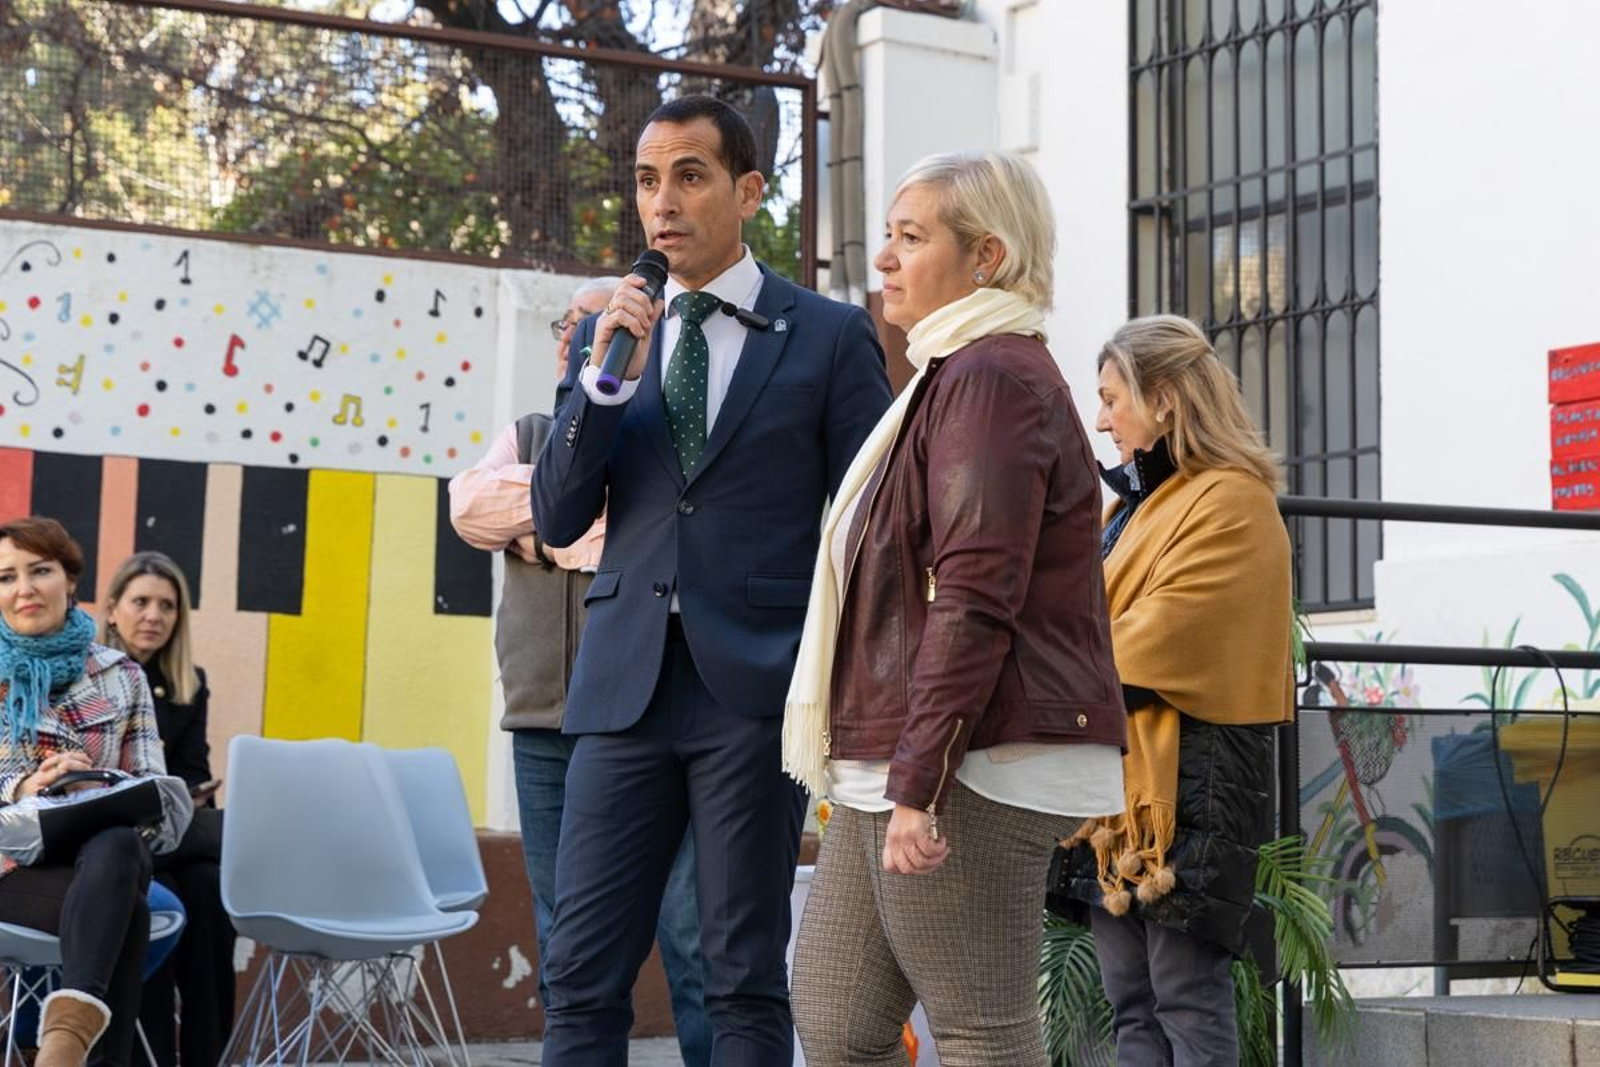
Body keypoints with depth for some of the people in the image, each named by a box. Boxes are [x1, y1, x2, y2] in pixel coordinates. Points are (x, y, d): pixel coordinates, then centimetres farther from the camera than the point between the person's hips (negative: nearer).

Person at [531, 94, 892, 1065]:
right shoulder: (611, 334, 13)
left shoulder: (830, 336, 3)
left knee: (745, 978, 4)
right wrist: (604, 375, -6)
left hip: (755, 688, -3)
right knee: (582, 975, 3)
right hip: (627, 683, 3)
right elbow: (556, 519, 7)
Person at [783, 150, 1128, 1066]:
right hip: (896, 762, 11)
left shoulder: (990, 378, -12)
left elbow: (973, 602, -20)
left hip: (973, 768, -11)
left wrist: (919, 783, -22)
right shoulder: (962, 372, 22)